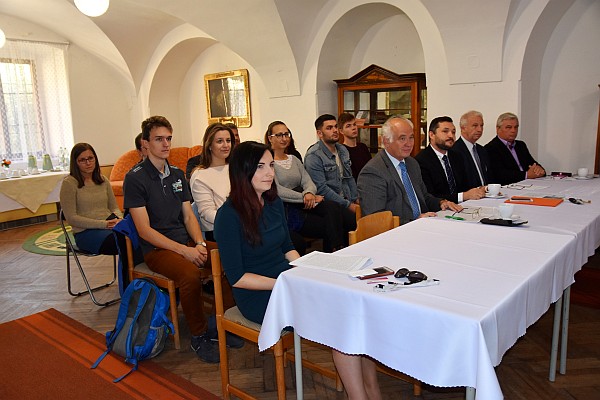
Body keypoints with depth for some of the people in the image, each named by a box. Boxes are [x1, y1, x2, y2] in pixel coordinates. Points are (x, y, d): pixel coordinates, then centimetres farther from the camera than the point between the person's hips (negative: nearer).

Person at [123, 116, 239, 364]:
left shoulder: (177, 174, 14)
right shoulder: (135, 178, -5)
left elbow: (188, 216, 12)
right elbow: (144, 230, -11)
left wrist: (199, 244, -8)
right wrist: (185, 251, -19)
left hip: (187, 242, 6)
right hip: (157, 248, -6)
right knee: (191, 274, -35)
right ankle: (199, 336, -12)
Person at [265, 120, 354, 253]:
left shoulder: (294, 159, 22)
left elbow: (308, 182, 9)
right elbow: (277, 191, -12)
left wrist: (309, 193, -15)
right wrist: (304, 197, -15)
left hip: (304, 205, 6)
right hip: (286, 209, -6)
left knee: (333, 207, -24)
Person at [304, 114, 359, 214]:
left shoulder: (343, 150, 14)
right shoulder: (313, 156, -11)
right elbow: (321, 189, -17)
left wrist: (356, 199, 6)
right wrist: (348, 205, -16)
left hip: (346, 199, 7)